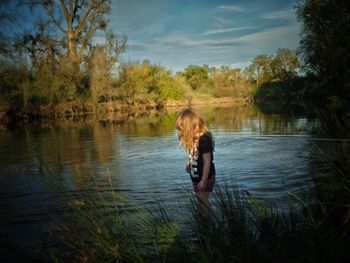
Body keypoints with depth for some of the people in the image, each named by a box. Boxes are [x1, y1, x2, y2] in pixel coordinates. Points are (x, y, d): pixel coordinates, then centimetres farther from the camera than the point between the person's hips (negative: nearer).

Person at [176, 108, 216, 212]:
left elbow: (207, 161, -23)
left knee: (202, 201, 1)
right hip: (196, 176, 8)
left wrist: (204, 180, -21)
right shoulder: (194, 138, 1)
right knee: (200, 201, 17)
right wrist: (190, 164, -1)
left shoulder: (204, 139, -25)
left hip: (205, 177, -8)